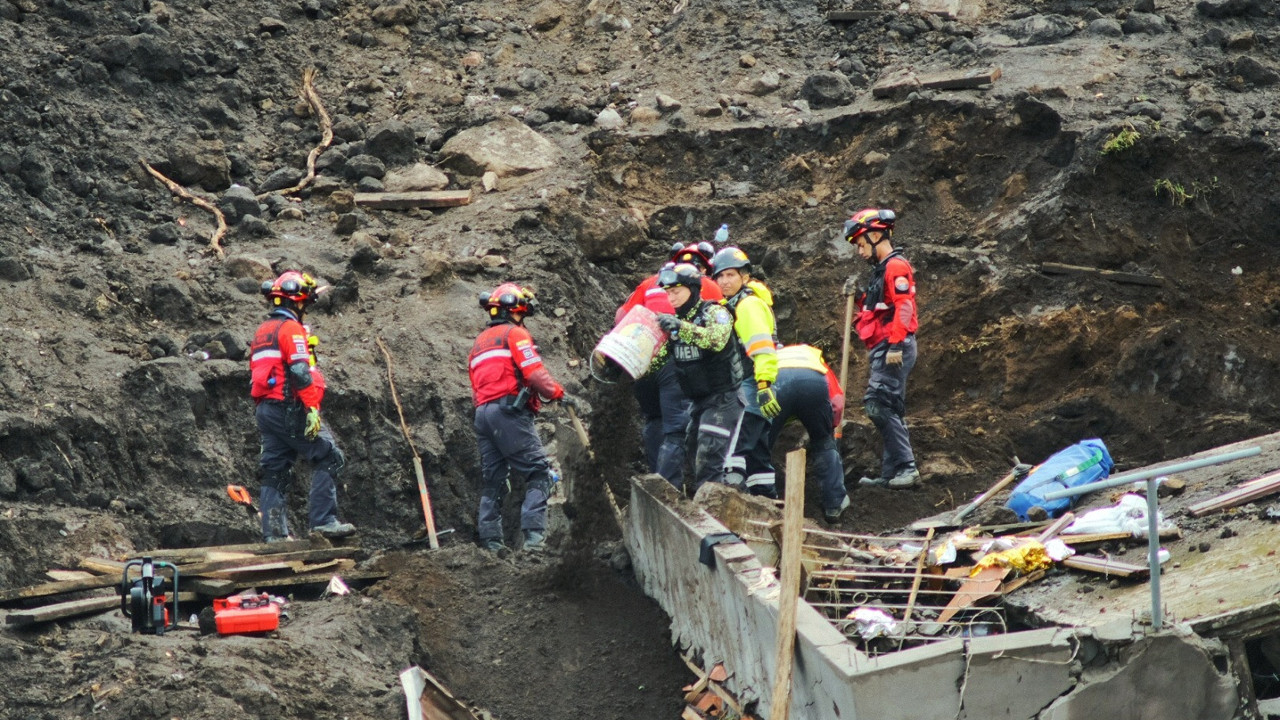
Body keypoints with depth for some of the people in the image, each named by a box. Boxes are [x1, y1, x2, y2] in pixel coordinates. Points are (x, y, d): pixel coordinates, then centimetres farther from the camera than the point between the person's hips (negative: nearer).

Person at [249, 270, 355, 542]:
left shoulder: (261, 332, 20)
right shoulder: (291, 328, -9)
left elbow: (254, 376, 22)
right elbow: (300, 372, -19)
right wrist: (312, 408, -21)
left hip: (265, 408, 9)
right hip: (290, 408, -9)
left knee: (275, 470, 8)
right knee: (328, 458, -6)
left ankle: (274, 532, 4)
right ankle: (323, 520, -14)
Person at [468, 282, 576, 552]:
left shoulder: (479, 343, 27)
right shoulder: (515, 334, 0)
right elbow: (535, 373, -11)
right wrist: (559, 394, -1)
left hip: (483, 413, 9)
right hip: (509, 411, -8)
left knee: (493, 480, 9)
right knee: (538, 473, -11)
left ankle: (490, 541, 3)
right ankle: (534, 535, -25)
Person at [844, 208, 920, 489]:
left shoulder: (895, 267, -9)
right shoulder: (883, 269, 22)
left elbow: (904, 307, -20)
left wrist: (895, 345, -25)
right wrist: (861, 299, 11)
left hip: (893, 349, -11)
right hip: (885, 350, 11)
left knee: (878, 404, -17)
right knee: (890, 411, 10)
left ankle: (905, 466, -19)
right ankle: (892, 473, 13)